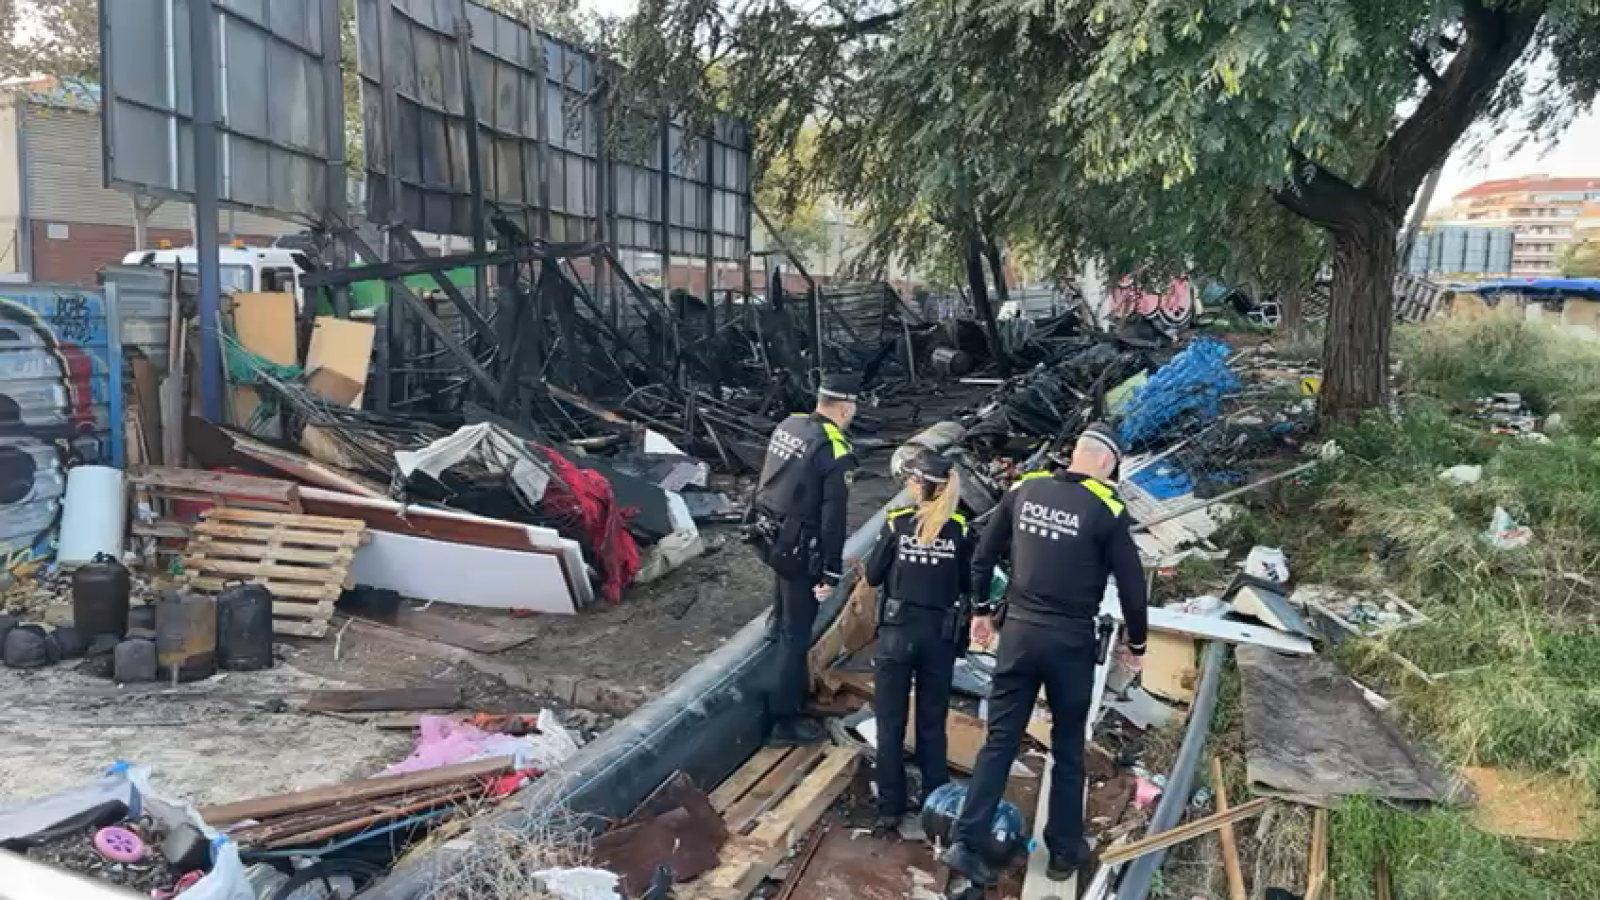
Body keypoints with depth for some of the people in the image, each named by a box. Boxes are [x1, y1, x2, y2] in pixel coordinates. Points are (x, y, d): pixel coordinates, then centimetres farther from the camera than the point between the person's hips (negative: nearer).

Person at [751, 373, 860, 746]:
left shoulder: (788, 425, 2)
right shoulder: (836, 452, -20)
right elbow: (833, 519, -20)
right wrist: (831, 573, -14)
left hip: (770, 539, 8)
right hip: (800, 550, -8)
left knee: (786, 622, 26)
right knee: (797, 634, 3)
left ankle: (795, 686, 46)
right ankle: (785, 722, 12)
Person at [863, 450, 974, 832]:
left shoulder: (897, 522, -9)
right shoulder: (960, 529, -4)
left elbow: (872, 576, -3)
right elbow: (967, 586, 2)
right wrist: (962, 638, 13)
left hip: (898, 631, -2)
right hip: (940, 635, 2)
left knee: (890, 723, 9)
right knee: (933, 724, 13)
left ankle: (890, 807, 13)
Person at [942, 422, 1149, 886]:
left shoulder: (1023, 491, 1)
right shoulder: (1107, 510, -10)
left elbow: (983, 556, 8)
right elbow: (1132, 587, -7)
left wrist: (980, 611, 19)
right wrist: (1136, 644, 8)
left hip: (1018, 633, 3)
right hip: (1071, 642, -3)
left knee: (999, 741, 10)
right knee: (1068, 749, 14)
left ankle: (968, 842, 6)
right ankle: (1064, 851, 26)